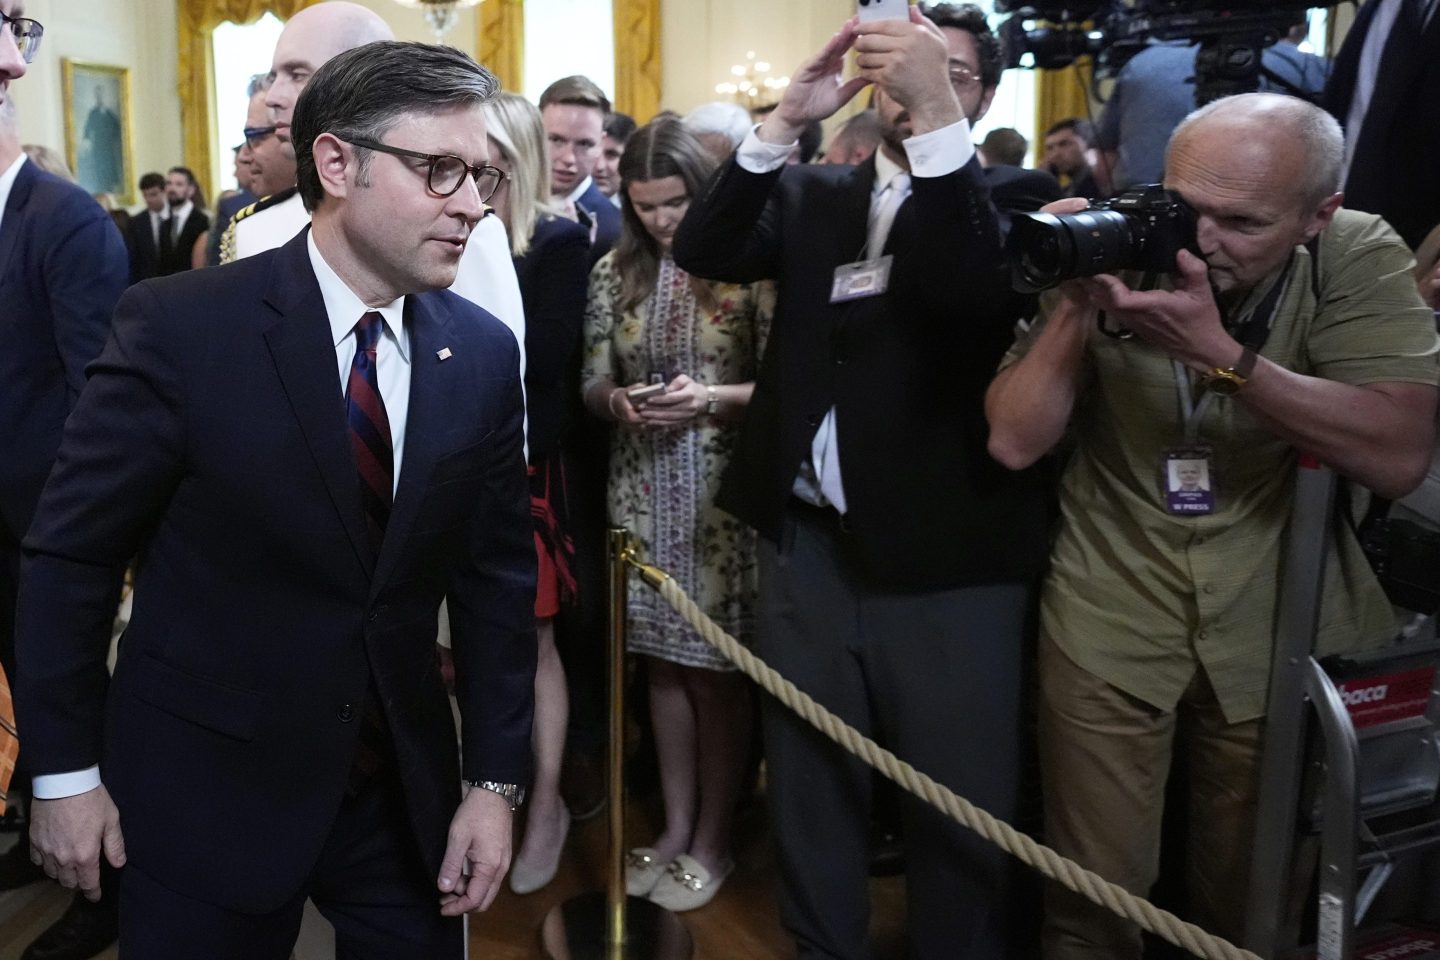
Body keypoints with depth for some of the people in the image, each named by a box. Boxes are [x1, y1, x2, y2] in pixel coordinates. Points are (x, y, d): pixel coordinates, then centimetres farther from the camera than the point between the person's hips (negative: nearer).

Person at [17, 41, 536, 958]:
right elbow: (71, 555, -7)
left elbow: (497, 576, 1)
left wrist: (495, 782, -2)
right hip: (206, 785, -3)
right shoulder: (180, 326, -15)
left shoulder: (485, 354, -4)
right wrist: (66, 769, -4)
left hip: (406, 788, 3)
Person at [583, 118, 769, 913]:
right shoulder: (614, 273, 6)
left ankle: (711, 840, 20)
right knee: (663, 661, 12)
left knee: (718, 667, 4)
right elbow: (592, 382, 9)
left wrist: (711, 397, -22)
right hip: (642, 488, 4)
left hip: (721, 488, -4)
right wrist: (616, 400, -13)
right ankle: (675, 826, 27)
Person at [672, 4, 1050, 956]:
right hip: (807, 548, 4)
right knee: (811, 790, 18)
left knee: (963, 813, 6)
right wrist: (785, 120, -14)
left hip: (946, 563, -3)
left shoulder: (1002, 205, -1)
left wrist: (936, 117, -27)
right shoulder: (814, 196, 11)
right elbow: (703, 250, -3)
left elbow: (985, 296, -21)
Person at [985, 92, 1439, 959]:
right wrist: (1077, 296, -23)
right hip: (1108, 629, 0)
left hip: (1280, 631, 1)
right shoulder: (1118, 254, -8)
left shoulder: (1359, 259, -10)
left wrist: (1218, 352, -29)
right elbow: (1014, 443, -12)